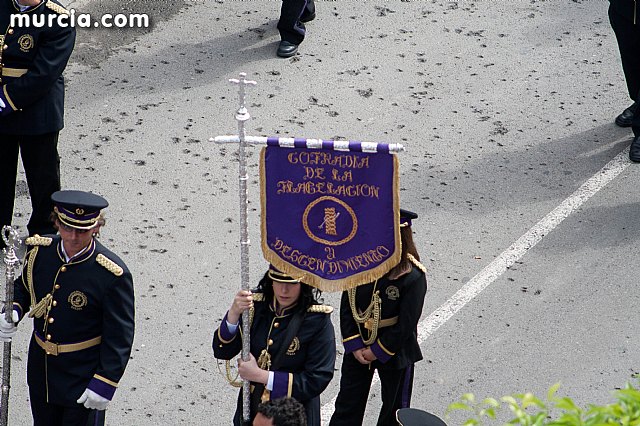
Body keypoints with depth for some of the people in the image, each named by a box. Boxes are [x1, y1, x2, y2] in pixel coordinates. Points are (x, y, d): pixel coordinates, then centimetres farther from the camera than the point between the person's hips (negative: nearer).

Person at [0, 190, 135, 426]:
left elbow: (120, 336, -17)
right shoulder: (40, 251, -8)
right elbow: (23, 288, 12)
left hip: (84, 376, -5)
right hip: (41, 370, 5)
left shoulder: (112, 275, -23)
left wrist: (104, 383, -19)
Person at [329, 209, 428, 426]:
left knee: (394, 408, 16)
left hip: (394, 351, -4)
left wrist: (377, 351, -14)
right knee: (348, 404, 14)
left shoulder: (413, 277, -23)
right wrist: (354, 346, -10)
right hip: (358, 347, 4)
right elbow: (347, 307, -4)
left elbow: (406, 325, -19)